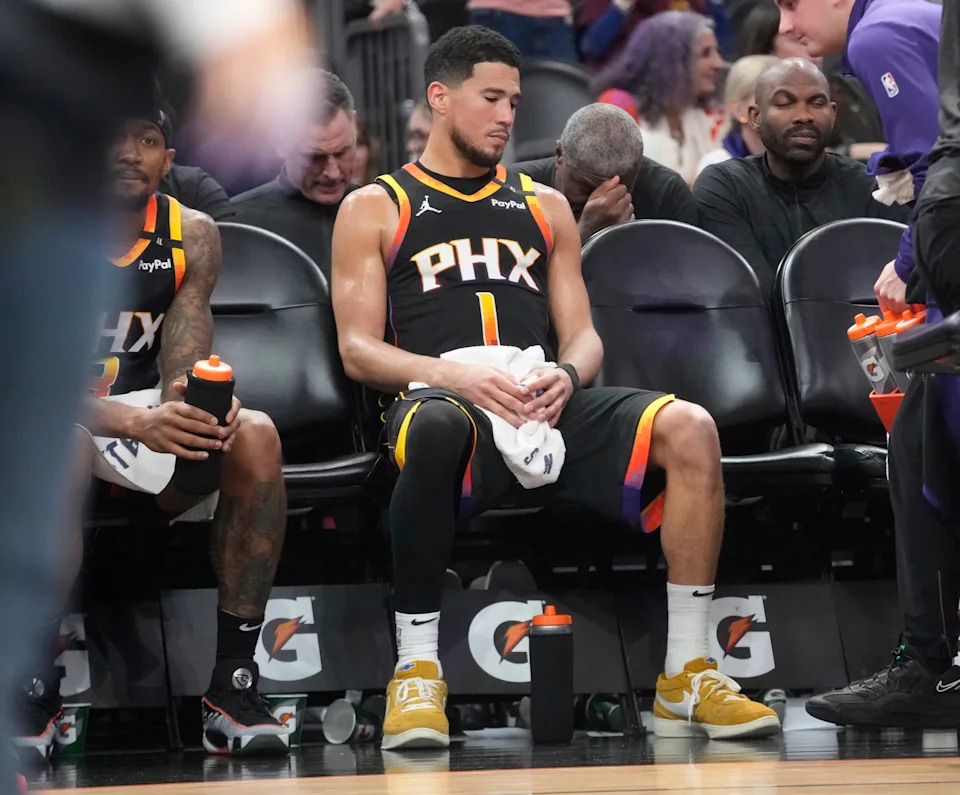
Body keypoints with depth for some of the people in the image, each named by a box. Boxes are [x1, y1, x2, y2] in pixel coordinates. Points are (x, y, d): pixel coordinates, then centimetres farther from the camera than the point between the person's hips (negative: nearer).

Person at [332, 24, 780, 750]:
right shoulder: (374, 209, 13)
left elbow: (584, 336, 19)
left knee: (689, 429, -25)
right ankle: (416, 671, -32)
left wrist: (565, 376, -7)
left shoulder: (545, 207, 25)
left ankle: (688, 676, -20)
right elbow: (359, 350, 2)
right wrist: (461, 375, -16)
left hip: (546, 400, 4)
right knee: (437, 429, -43)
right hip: (445, 396, -4)